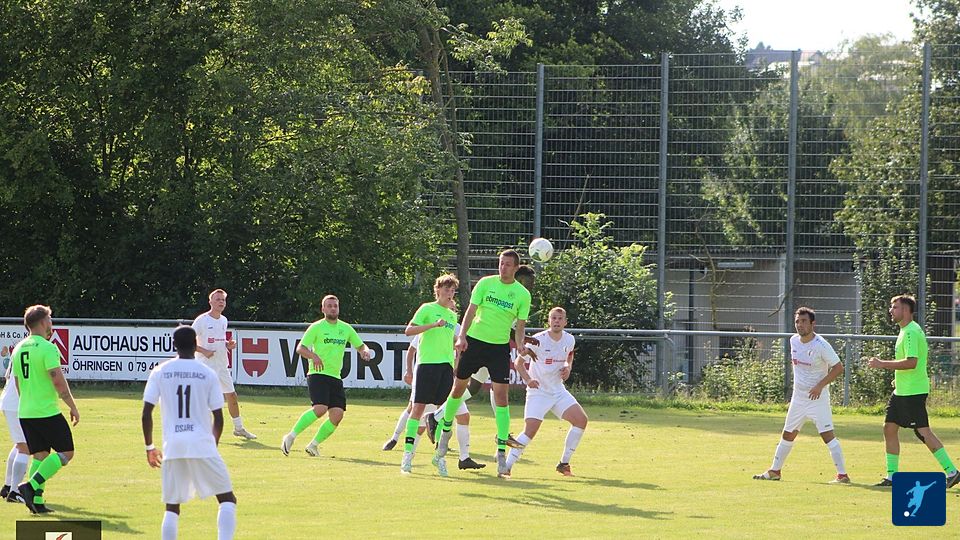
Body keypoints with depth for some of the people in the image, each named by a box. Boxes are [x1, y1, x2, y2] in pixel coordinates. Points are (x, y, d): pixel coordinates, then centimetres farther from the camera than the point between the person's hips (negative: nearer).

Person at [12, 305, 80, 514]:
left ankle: (37, 501, 6)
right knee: (65, 453, 0)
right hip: (47, 412, -8)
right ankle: (31, 486, -14)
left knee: (39, 455, 13)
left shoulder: (18, 349, 11)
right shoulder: (47, 348, -13)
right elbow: (58, 381, -18)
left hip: (25, 412, 8)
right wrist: (73, 407, -9)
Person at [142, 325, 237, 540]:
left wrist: (149, 447, 14)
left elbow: (146, 414, 2)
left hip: (173, 445, 2)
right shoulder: (208, 374, 2)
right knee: (227, 498, 7)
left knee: (172, 507, 10)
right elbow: (218, 418, 4)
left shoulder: (160, 372, 5)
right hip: (202, 444, -2)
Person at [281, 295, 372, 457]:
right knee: (320, 408, -25)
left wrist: (365, 351, -1)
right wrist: (314, 356, -26)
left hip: (336, 377, 6)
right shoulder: (316, 327, -1)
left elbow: (361, 346, 23)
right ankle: (291, 436, -14)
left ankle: (313, 445, 7)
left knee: (337, 415, -7)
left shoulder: (346, 328, 14)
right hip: (318, 375, -6)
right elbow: (300, 348, -6)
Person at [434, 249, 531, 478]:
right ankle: (446, 429, 35)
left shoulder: (522, 294, -1)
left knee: (501, 397, -9)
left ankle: (502, 451, -8)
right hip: (474, 341, 1)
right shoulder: (486, 283, -2)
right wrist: (462, 336, -16)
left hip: (500, 347, -1)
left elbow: (520, 326, 2)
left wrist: (520, 345, -18)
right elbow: (471, 311, -3)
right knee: (458, 388, 9)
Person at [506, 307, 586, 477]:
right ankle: (507, 466, -10)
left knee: (581, 420, -7)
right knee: (530, 430, -19)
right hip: (538, 391, -6)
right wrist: (528, 379, -28)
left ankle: (564, 463, 5)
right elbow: (518, 362, -11)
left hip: (558, 391, 6)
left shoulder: (569, 340, -1)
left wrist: (568, 367, 0)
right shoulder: (539, 340, -17)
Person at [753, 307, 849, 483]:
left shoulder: (821, 346, -17)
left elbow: (838, 367, -16)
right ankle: (775, 470, 27)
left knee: (827, 435, -14)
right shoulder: (794, 341, 3)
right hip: (798, 397, 7)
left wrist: (820, 385, -21)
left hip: (818, 397, -7)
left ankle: (842, 474, -12)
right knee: (788, 434, 15)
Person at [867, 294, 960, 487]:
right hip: (901, 391, 10)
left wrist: (882, 364, -22)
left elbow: (912, 362, -27)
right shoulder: (905, 331, 15)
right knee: (889, 428, 9)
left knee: (924, 432, -9)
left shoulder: (911, 332, -17)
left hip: (913, 392, -10)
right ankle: (891, 476, 13)